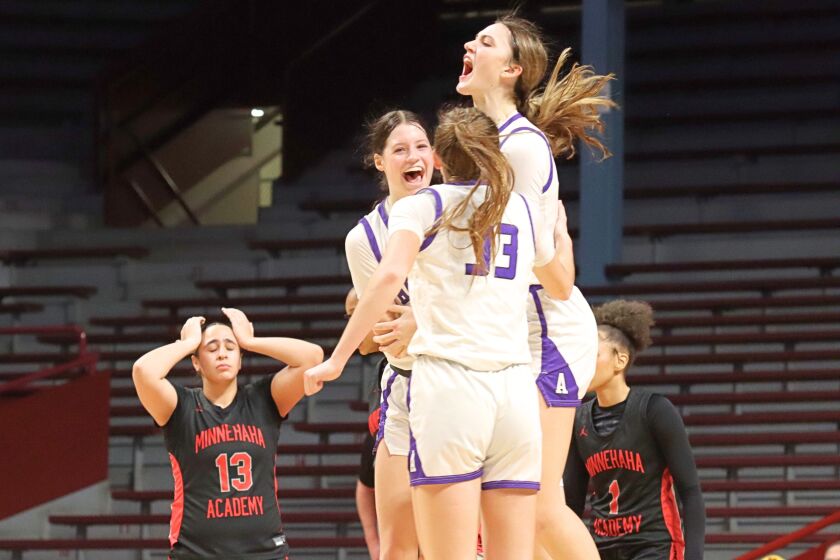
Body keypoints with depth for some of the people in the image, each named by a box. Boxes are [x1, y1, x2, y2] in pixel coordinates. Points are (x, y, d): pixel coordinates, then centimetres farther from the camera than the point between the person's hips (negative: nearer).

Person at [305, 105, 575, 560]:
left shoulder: (422, 206, 5)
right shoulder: (522, 211, 18)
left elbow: (389, 276, -14)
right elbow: (561, 287, 36)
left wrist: (337, 360, -13)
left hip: (448, 382, -4)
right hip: (514, 392, 4)